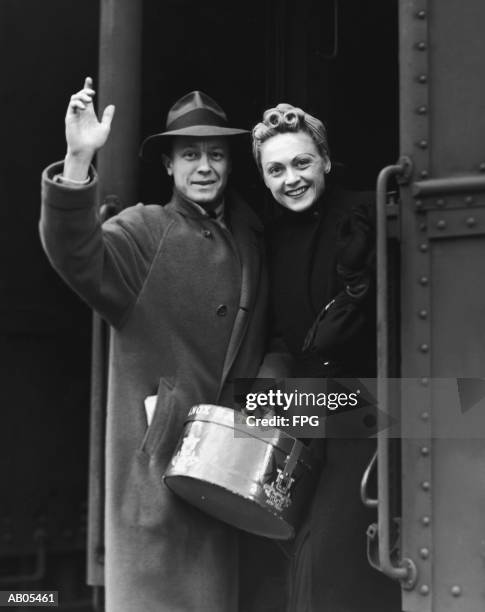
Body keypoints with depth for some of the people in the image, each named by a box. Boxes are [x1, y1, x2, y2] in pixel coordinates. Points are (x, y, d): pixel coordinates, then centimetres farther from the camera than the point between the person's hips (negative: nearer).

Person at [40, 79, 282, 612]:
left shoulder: (251, 238, 12)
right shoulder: (144, 230, -3)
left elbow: (264, 337, 19)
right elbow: (78, 256, -22)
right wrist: (78, 161, -34)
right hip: (159, 449, -4)